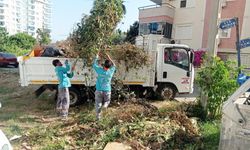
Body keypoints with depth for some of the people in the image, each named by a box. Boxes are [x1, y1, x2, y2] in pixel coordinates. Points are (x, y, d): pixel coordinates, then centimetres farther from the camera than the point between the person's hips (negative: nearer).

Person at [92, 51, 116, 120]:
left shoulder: (100, 70, -11)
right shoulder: (111, 71, -7)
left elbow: (94, 65, 8)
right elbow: (114, 66, 14)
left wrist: (97, 56, 16)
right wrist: (109, 58, 15)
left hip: (99, 90, 0)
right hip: (107, 91, 1)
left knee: (98, 104, 9)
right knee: (107, 101, 21)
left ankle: (98, 116, 10)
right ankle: (105, 104, -10)